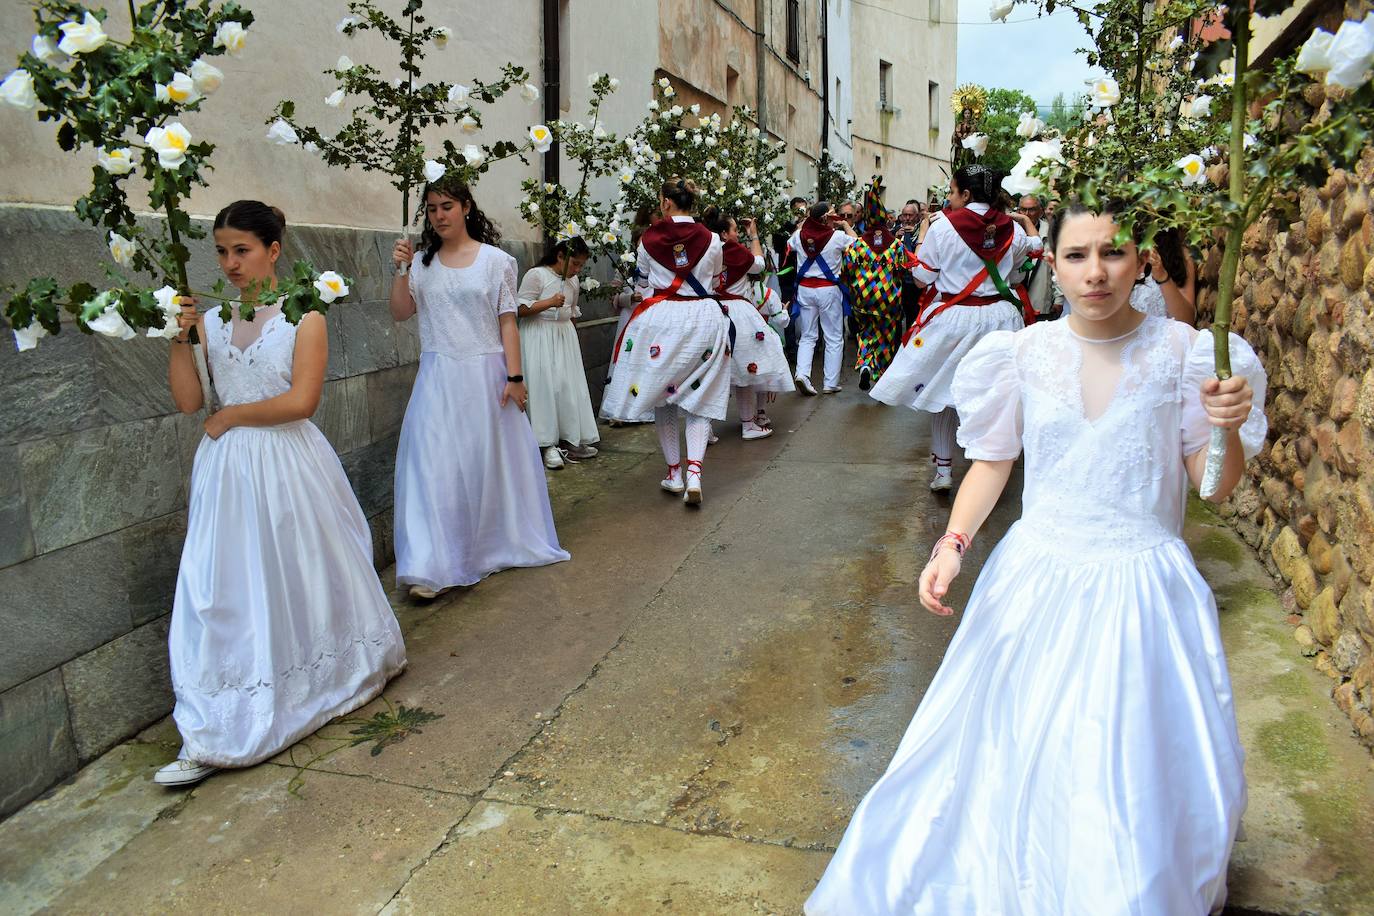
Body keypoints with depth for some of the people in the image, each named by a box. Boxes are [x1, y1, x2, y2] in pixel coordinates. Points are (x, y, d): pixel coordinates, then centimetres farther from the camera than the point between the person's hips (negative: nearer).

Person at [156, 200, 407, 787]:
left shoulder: (302, 316, -5)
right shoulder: (211, 320, 8)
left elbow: (301, 400, -15)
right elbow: (188, 401, 3)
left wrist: (229, 417, -7)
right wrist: (180, 339, -7)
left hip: (289, 467, -4)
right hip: (227, 473, 4)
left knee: (304, 577, 9)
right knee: (227, 592, 3)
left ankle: (338, 676, 35)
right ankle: (214, 740, 8)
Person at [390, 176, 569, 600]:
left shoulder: (495, 260, 0)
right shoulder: (422, 262, 8)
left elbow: (507, 322, -2)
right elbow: (401, 312, 4)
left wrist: (514, 377, -8)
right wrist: (400, 270, -8)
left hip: (484, 374, -2)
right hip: (438, 376, 2)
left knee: (488, 461, 8)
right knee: (434, 462, -5)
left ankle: (488, 549, 28)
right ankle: (430, 566, -2)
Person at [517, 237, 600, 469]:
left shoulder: (573, 281, 10)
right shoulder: (536, 275, -11)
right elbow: (521, 310, -14)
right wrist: (549, 302, -23)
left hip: (565, 336, 7)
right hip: (540, 337, -7)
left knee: (570, 386, 3)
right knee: (545, 386, -8)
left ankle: (570, 440, 11)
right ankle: (548, 445, -3)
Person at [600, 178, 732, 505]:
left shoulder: (649, 238, -2)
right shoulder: (711, 239, -1)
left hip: (660, 318, 0)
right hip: (703, 317, 0)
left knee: (662, 396, 13)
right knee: (699, 398, 4)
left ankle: (674, 472, 17)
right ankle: (694, 471, -12)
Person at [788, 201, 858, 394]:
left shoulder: (799, 235, -2)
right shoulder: (838, 236, -12)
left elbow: (790, 245, 22)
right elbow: (857, 242, 8)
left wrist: (803, 222, 21)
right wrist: (845, 225, 15)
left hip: (805, 289, 4)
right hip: (828, 289, -3)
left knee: (807, 336, 14)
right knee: (834, 338, 7)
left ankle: (802, 373, -7)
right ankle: (831, 383, 7)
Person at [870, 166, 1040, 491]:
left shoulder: (943, 226, -10)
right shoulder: (1013, 229, 2)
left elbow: (922, 278, -3)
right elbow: (1015, 277, 16)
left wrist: (923, 233, 9)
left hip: (953, 318, -3)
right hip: (1000, 317, 3)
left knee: (944, 392, 12)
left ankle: (943, 470, 15)